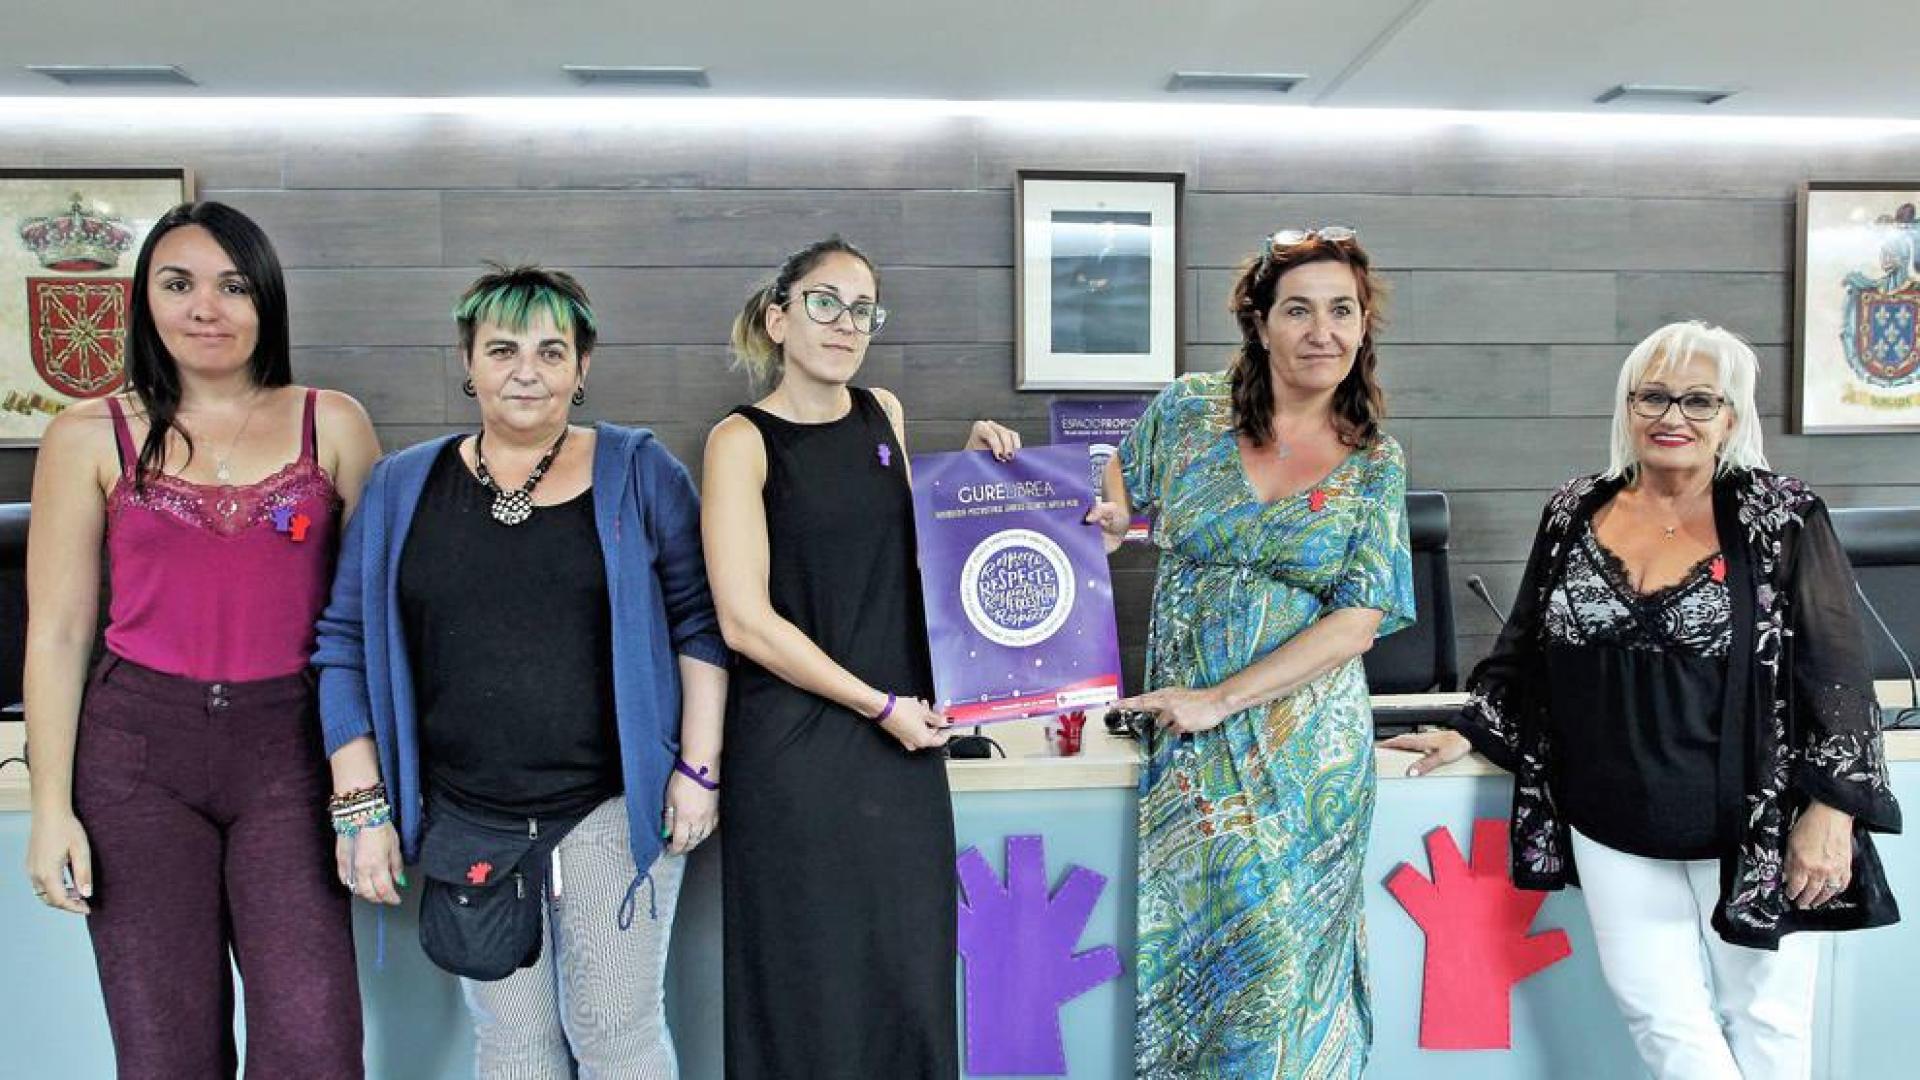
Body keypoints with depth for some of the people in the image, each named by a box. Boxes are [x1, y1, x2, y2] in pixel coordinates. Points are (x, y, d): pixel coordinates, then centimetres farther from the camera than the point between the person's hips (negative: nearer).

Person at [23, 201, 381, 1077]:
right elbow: (57, 633, 4)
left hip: (288, 748, 0)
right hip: (137, 750, 1)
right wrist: (52, 806, 0)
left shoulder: (332, 424, 4)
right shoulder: (91, 437, 3)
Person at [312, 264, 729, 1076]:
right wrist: (362, 805, 1)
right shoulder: (402, 487, 6)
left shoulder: (637, 471, 0)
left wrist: (698, 768, -6)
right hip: (465, 822, 2)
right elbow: (347, 647, 7)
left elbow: (699, 622, 0)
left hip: (613, 808, -2)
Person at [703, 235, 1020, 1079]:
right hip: (798, 747, -5)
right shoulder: (743, 440, -7)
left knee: (911, 972, 12)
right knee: (809, 985, 5)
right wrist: (880, 705, -11)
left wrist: (972, 467, 7)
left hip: (902, 736, 5)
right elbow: (745, 620, -13)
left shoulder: (883, 415, 10)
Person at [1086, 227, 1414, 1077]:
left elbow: (1358, 620, -8)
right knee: (1184, 935, 9)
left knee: (1279, 946, 6)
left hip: (1307, 743, -1)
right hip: (1188, 741, 1)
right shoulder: (1187, 410, 0)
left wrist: (1221, 698, -15)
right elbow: (1113, 507, 14)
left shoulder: (1375, 465, -2)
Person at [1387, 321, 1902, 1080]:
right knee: (1656, 1012, 7)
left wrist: (1831, 812, -12)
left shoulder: (1782, 519, -6)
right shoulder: (1574, 514, 3)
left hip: (1752, 830, -2)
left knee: (1762, 1017, 11)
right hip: (1614, 830, 3)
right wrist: (1471, 733, 8)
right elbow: (1525, 649, 13)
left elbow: (1836, 672, -7)